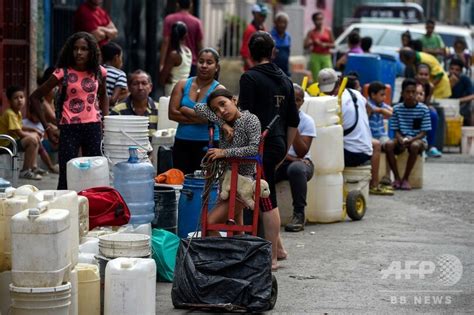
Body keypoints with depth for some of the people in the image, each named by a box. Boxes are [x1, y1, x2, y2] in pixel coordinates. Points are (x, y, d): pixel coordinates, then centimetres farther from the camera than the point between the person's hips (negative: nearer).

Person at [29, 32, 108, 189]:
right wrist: (47, 126, -4)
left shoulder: (99, 72, 4)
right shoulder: (63, 73, -6)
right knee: (66, 176, -6)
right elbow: (35, 97, -1)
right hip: (69, 129, -3)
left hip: (93, 127, 3)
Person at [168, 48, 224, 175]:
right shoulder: (182, 85, 8)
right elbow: (172, 113, -2)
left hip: (207, 145, -3)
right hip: (182, 143, 3)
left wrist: (184, 110, -5)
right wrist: (197, 118, -9)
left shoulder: (218, 90, -1)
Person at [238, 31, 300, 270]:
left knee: (267, 202, -4)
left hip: (261, 145, -7)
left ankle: (272, 258, 0)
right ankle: (277, 248, 22)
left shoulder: (250, 78, -8)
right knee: (268, 198, 19)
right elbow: (293, 121, 17)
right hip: (278, 145, 7)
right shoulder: (285, 80, 14)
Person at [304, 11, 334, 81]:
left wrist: (325, 45, -8)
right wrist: (313, 42, -13)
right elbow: (305, 46, 2)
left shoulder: (328, 30, 8)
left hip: (326, 57, 0)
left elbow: (333, 45, 9)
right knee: (316, 78, -6)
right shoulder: (311, 32, 6)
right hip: (315, 57, 0)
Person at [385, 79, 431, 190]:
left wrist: (411, 140, -23)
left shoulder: (423, 109, -5)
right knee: (388, 144, -30)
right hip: (401, 139, 2)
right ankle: (397, 178, -20)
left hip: (418, 139, -2)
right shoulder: (397, 109, 1)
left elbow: (423, 132, -6)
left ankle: (405, 178, -23)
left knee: (414, 145, -37)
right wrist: (401, 140, -21)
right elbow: (396, 131, 1)